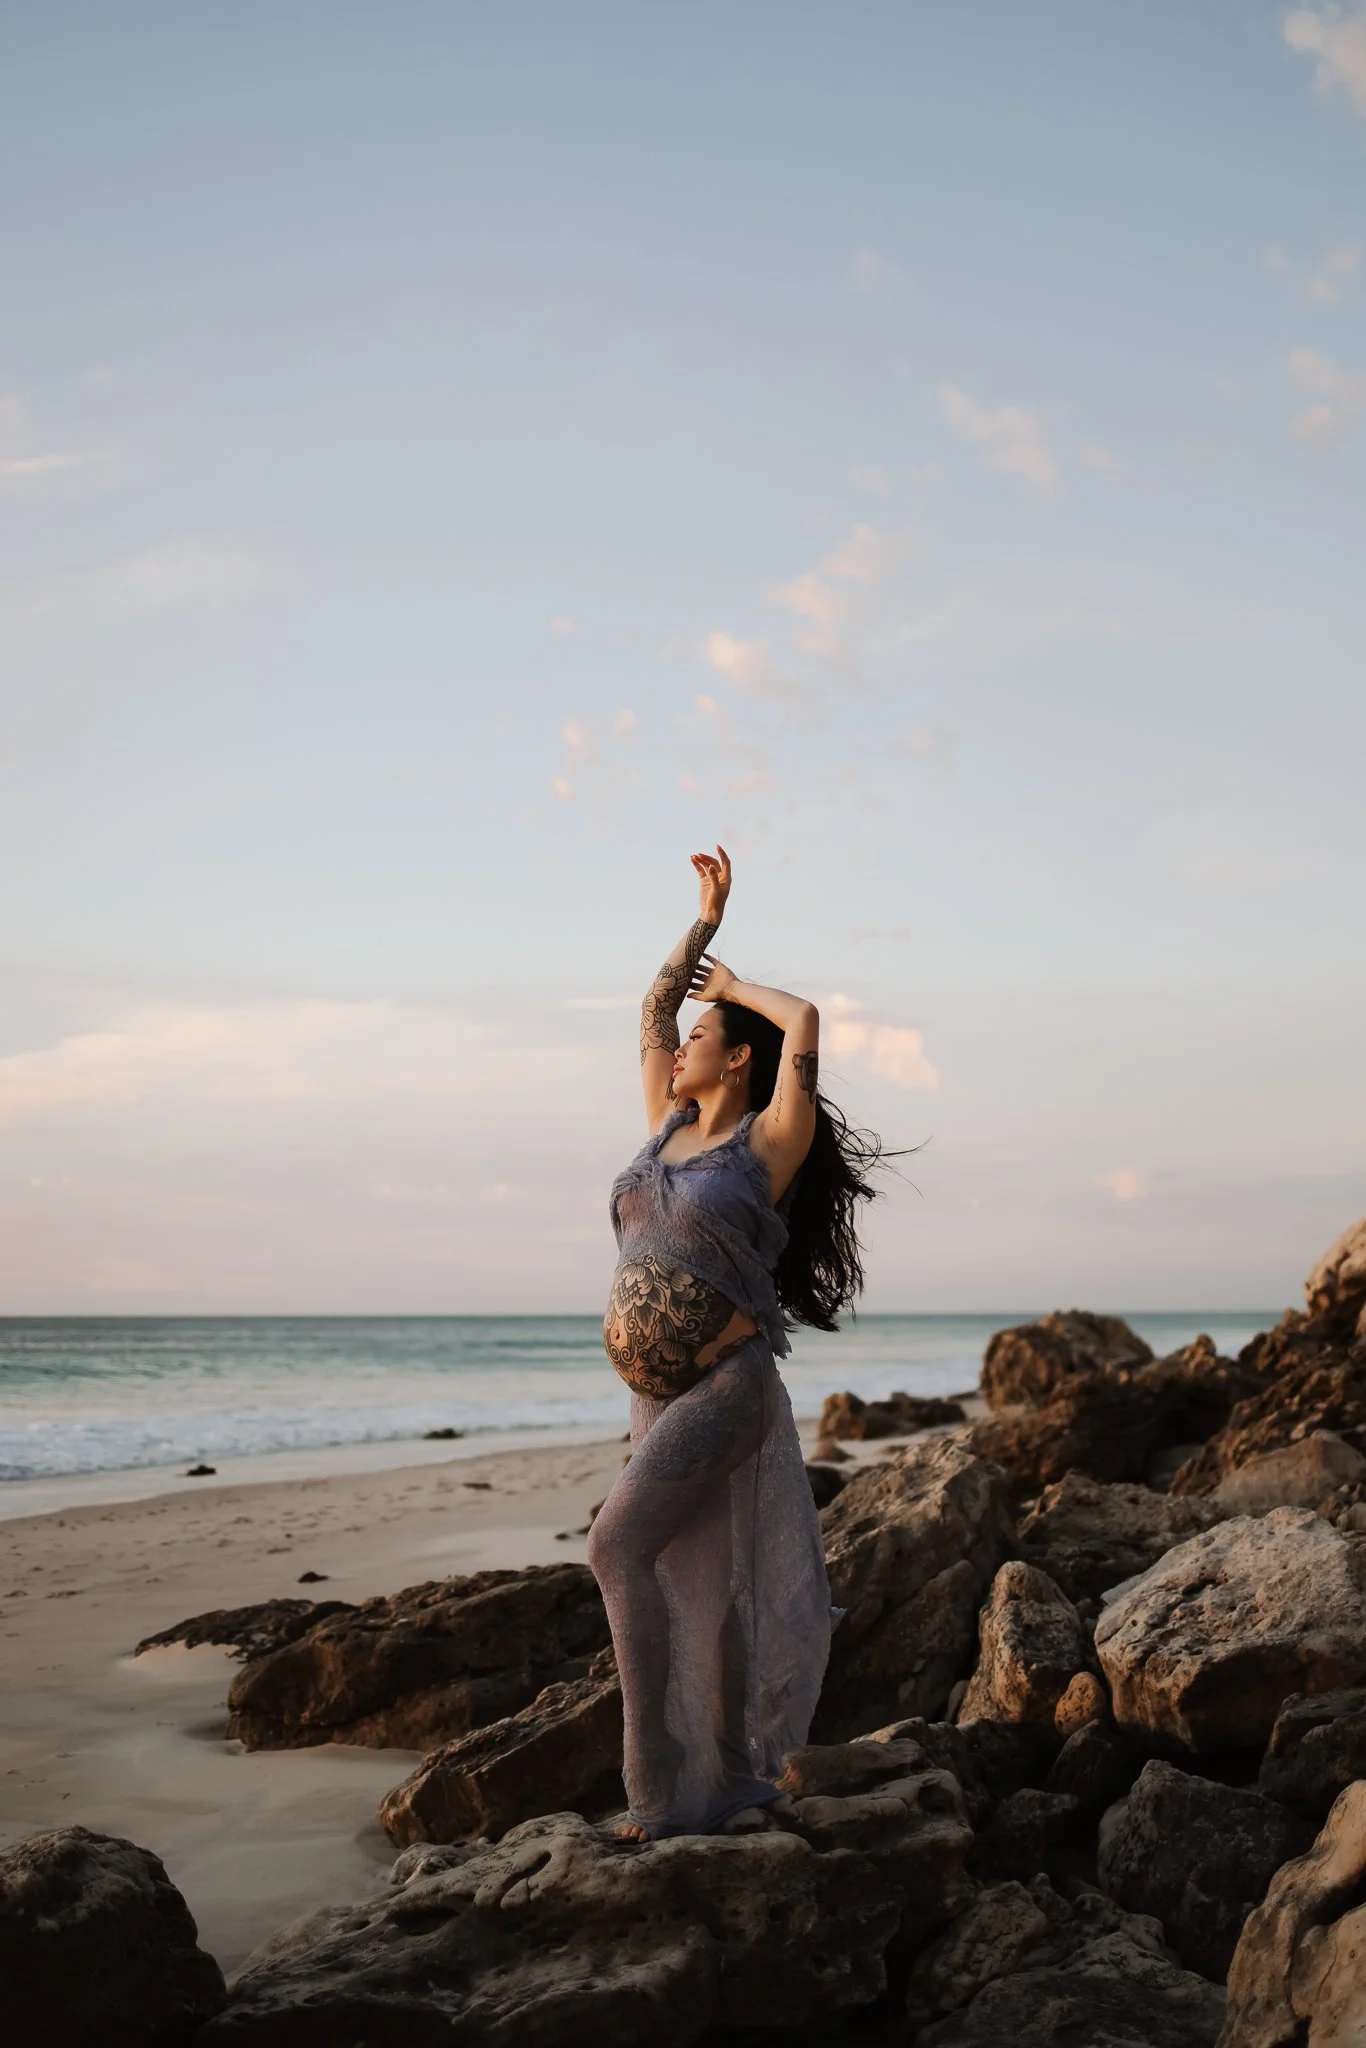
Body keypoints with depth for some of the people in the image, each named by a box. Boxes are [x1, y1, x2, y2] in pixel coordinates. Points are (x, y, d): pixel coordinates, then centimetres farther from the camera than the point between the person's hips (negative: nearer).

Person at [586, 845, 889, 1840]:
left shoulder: (770, 1143, -5)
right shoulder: (670, 1127, 13)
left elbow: (805, 1022, -14)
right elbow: (653, 1010, 19)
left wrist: (733, 987, 3)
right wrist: (707, 919, 24)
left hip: (726, 1388, -8)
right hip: (657, 1393, 8)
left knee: (619, 1547, -20)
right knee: (700, 1587, 11)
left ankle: (658, 1786, -16)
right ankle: (733, 1779, 21)